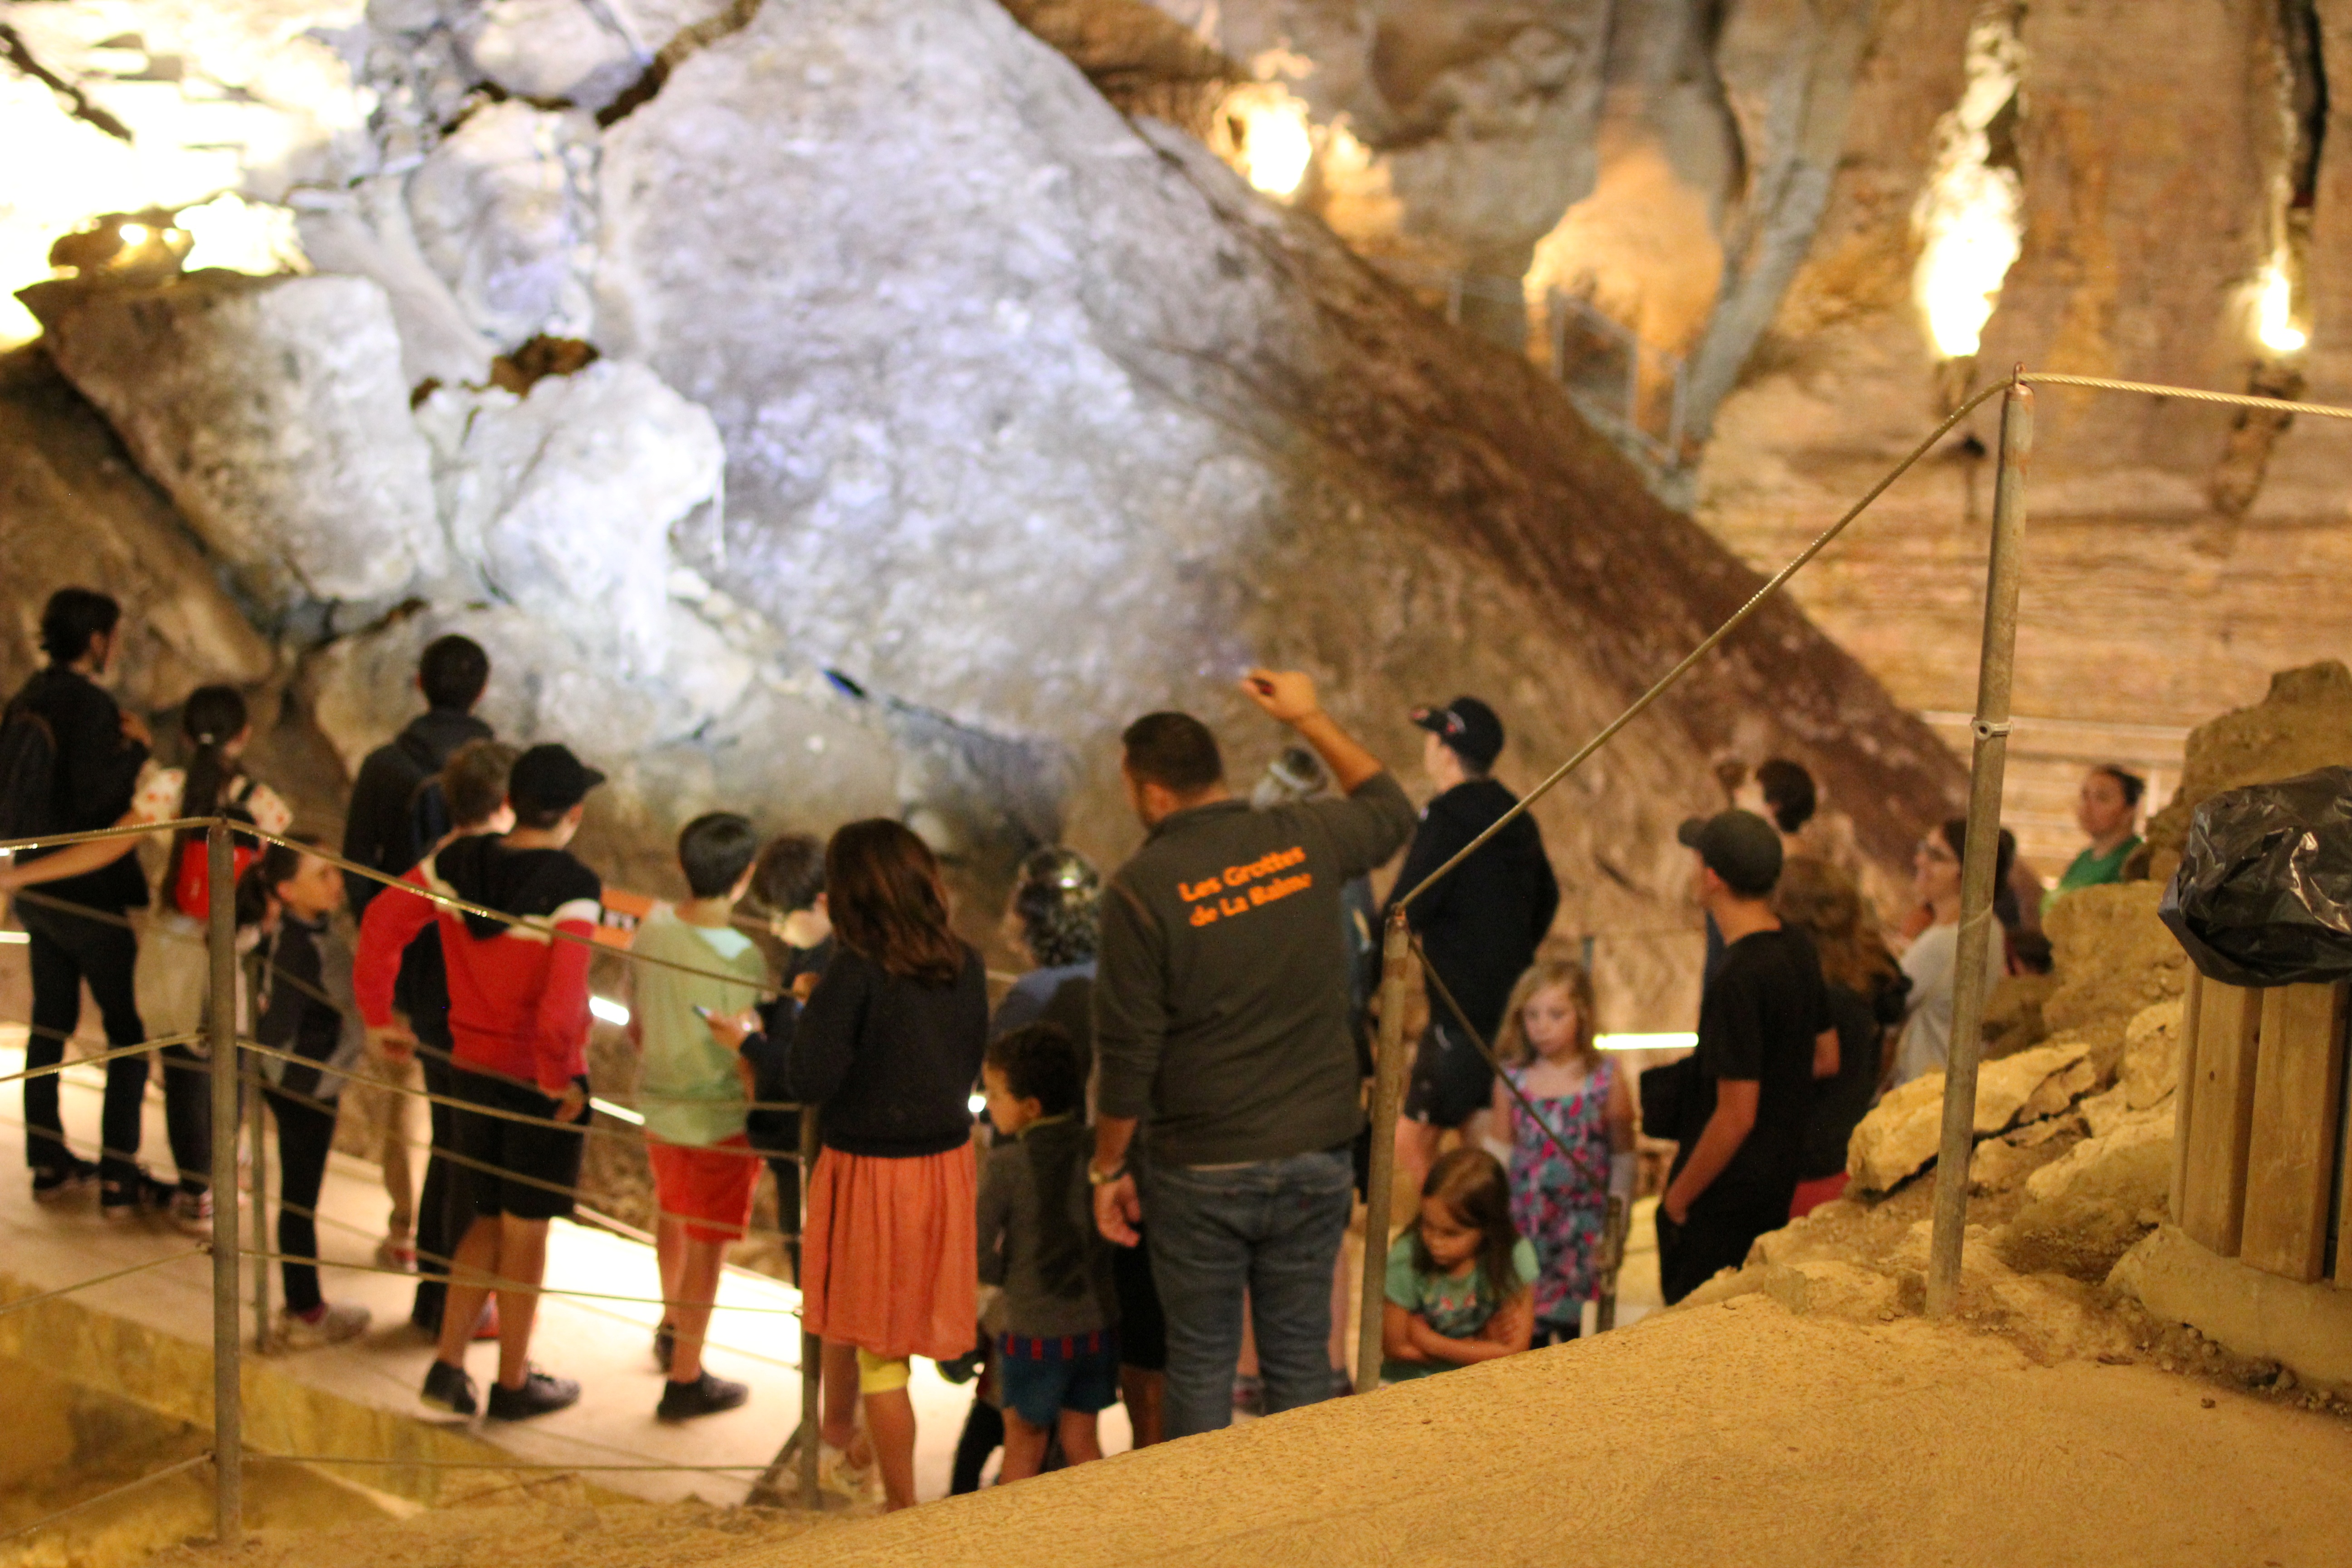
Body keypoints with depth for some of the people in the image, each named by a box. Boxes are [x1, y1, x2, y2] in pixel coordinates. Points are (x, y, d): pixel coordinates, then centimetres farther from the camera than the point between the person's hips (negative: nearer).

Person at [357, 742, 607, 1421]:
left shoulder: (457, 863, -3)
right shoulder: (570, 887, -20)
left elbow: (383, 923, 2)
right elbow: (563, 998, -29)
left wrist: (380, 1015, 13)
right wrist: (558, 1079, -16)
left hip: (470, 1067, 5)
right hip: (540, 1080, -5)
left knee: (485, 1221, 21)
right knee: (524, 1231, 9)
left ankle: (449, 1365, 18)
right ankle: (513, 1383, 21)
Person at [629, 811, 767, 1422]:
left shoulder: (652, 930, -8)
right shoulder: (742, 960, -26)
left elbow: (637, 1026, 4)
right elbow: (747, 1061, -21)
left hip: (660, 1108, 6)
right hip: (720, 1121, -6)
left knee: (673, 1216, 29)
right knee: (707, 1247, 9)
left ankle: (671, 1328, 51)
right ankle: (685, 1381, 20)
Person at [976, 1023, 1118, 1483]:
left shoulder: (1007, 1165, -16)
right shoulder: (1097, 1149, -4)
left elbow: (976, 1253, -12)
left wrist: (1006, 1275, 7)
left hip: (1033, 1329, -4)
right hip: (1097, 1323, 4)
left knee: (1024, 1446, 12)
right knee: (1082, 1441, 15)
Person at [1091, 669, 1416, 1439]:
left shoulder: (1140, 888, -13)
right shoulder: (1304, 840, -3)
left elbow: (1127, 1053, -11)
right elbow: (1392, 811, 21)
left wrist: (1108, 1168, 2)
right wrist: (1311, 719, 27)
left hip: (1204, 1172, -3)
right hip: (1317, 1155, 4)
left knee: (1201, 1363, 11)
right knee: (1301, 1357, 15)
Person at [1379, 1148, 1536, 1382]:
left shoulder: (1515, 1256, -14)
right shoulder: (1406, 1259, -15)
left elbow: (1514, 1350, -12)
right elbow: (1395, 1347, -8)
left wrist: (1429, 1341, -10)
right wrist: (1481, 1342, -10)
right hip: (1412, 1381, 0)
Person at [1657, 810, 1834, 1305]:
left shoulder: (1740, 979, -27)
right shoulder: (1798, 948, 0)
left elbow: (1736, 1117, -25)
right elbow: (1826, 1059, 14)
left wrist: (1678, 1197, -14)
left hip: (1724, 1195, -9)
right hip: (1780, 1178, 9)